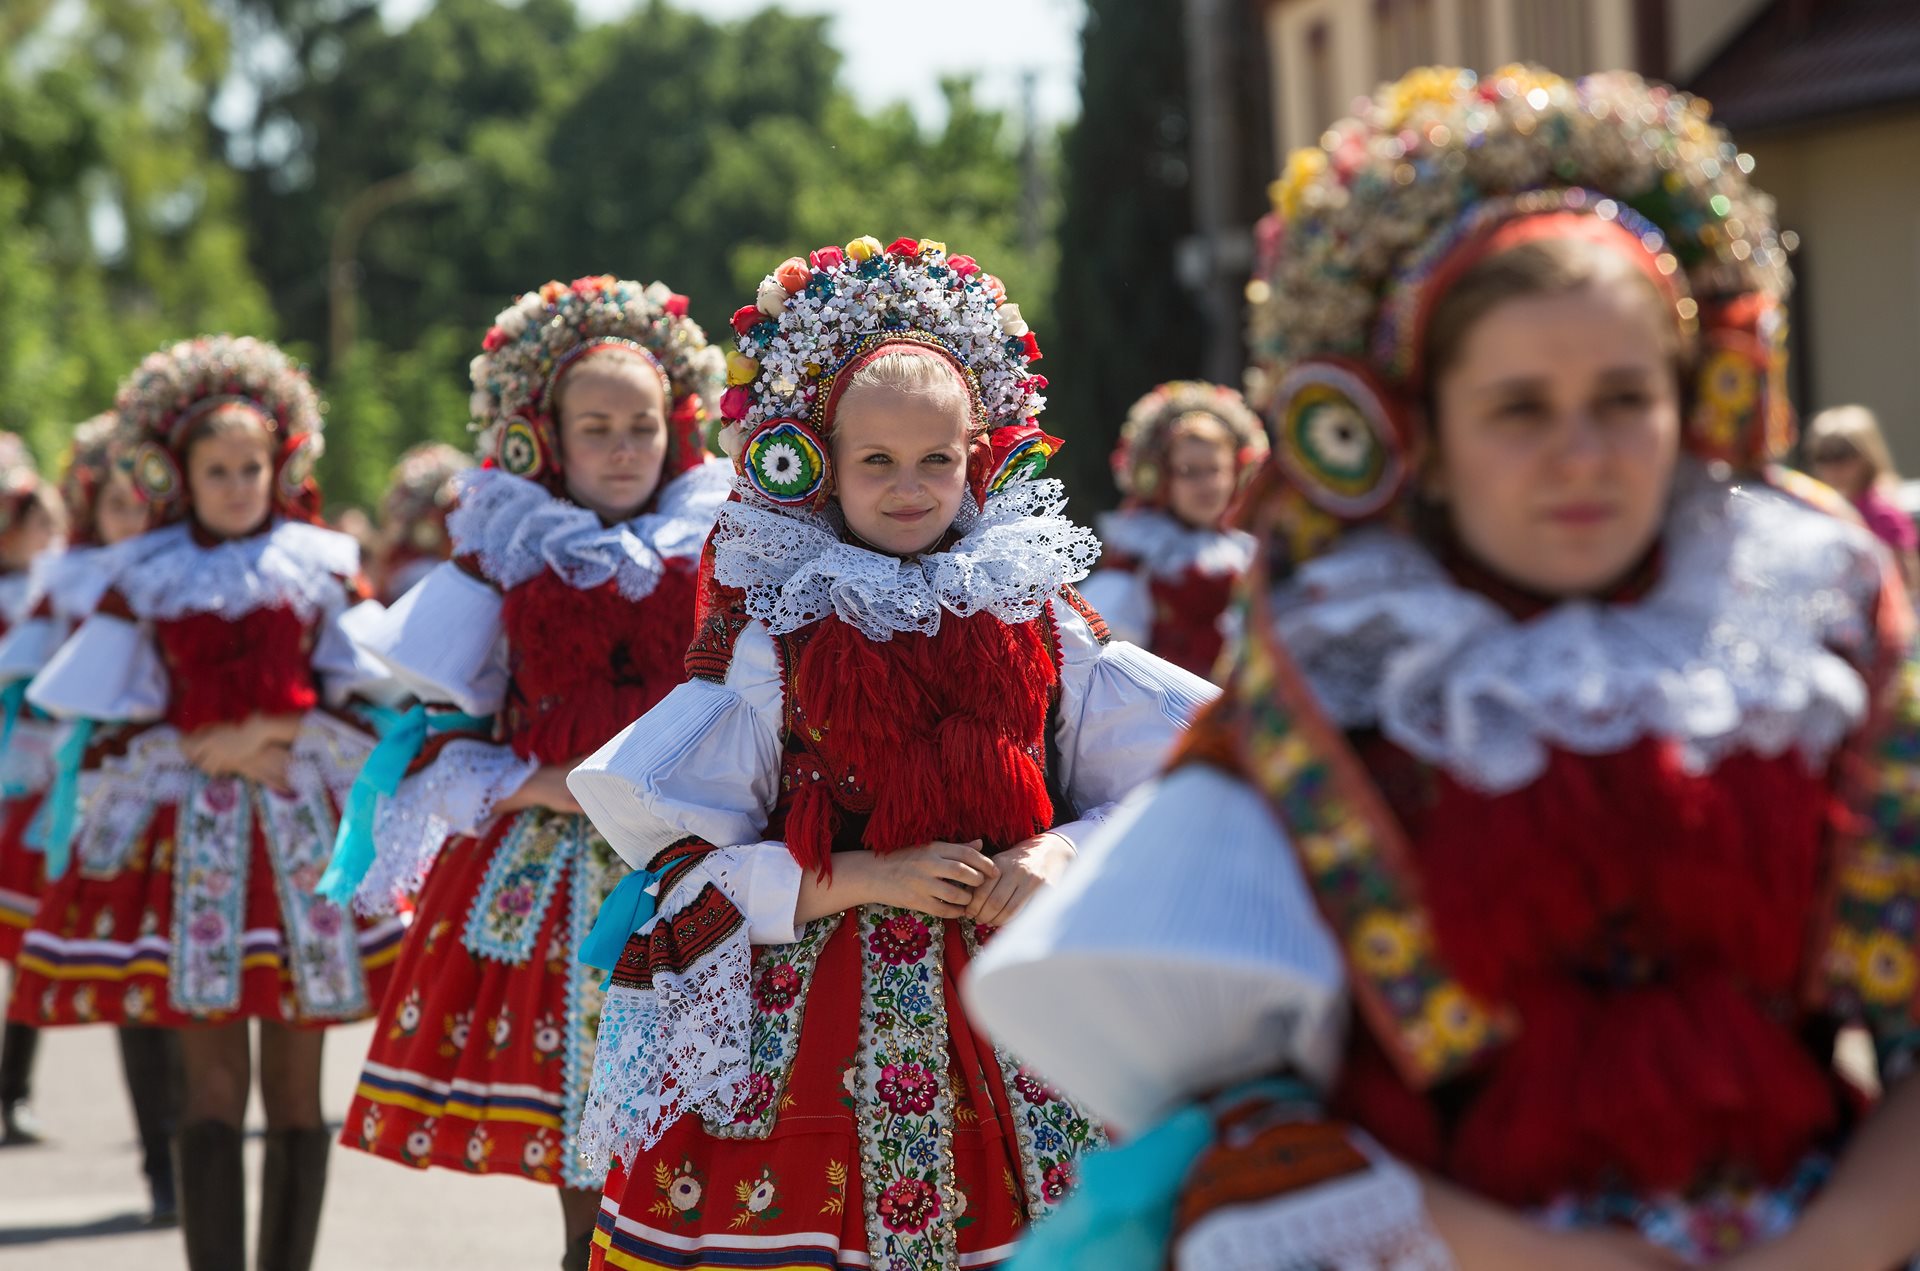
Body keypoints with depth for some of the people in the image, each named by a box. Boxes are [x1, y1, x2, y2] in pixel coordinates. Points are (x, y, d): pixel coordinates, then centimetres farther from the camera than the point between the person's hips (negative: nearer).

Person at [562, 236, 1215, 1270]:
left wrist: (1065, 853, -9)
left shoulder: (1038, 621, 7)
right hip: (819, 1021, -2)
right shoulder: (770, 640, 0)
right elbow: (677, 864, -5)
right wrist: (867, 878, -13)